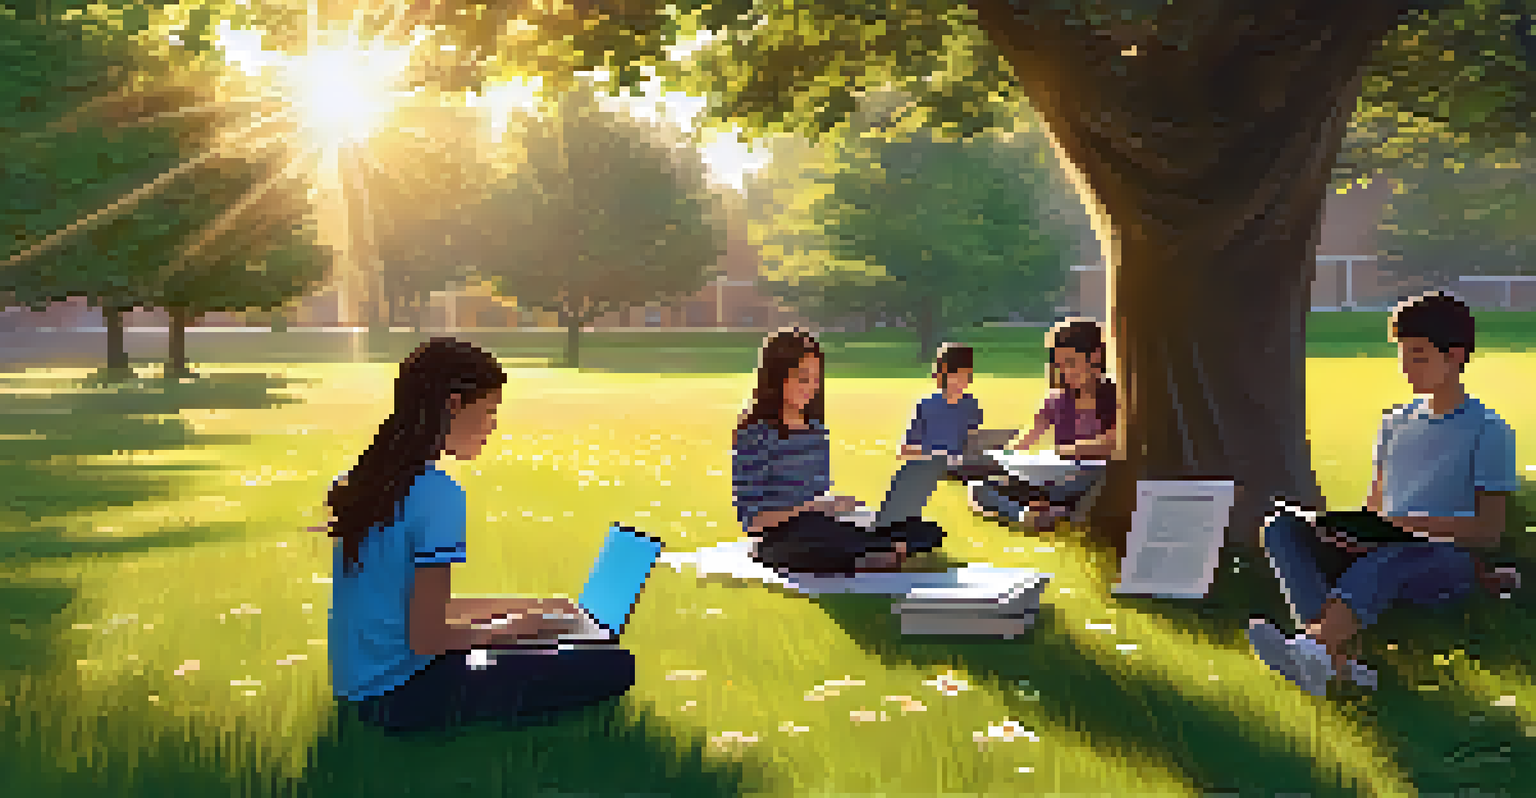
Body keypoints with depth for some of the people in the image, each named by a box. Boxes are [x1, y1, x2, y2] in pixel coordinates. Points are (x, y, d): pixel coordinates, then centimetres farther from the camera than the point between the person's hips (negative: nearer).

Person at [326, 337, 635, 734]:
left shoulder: (367, 478, 7)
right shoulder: (438, 493, -20)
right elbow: (425, 638, -22)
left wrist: (521, 608, 14)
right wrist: (523, 624, -8)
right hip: (402, 697, -9)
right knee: (613, 666, -12)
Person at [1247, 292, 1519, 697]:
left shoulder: (1489, 433, 3)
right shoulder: (1396, 423, 22)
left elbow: (1489, 530, -4)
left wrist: (1414, 523, -16)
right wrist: (1354, 534, 0)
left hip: (1446, 562, -6)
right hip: (1377, 552, 6)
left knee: (1398, 553, -42)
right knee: (1281, 526, -19)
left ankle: (1313, 646, -61)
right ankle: (1334, 659, -42)